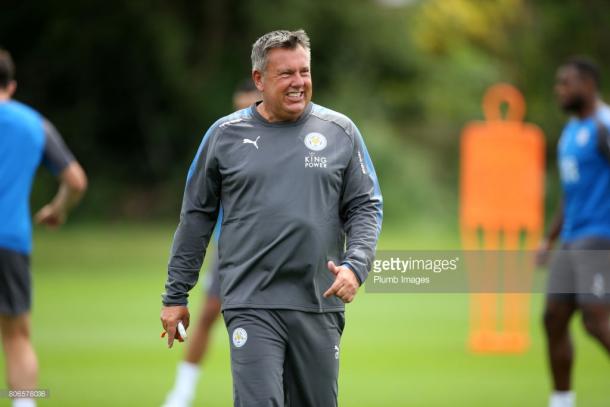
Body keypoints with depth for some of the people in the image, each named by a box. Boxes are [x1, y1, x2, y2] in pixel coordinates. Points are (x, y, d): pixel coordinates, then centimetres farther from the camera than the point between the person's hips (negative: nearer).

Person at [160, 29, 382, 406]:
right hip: (252, 305, -2)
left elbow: (366, 206, 7)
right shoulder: (226, 134, 5)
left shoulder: (340, 131, 6)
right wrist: (175, 296, 10)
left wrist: (355, 266, -11)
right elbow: (196, 216, 10)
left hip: (319, 304, 2)